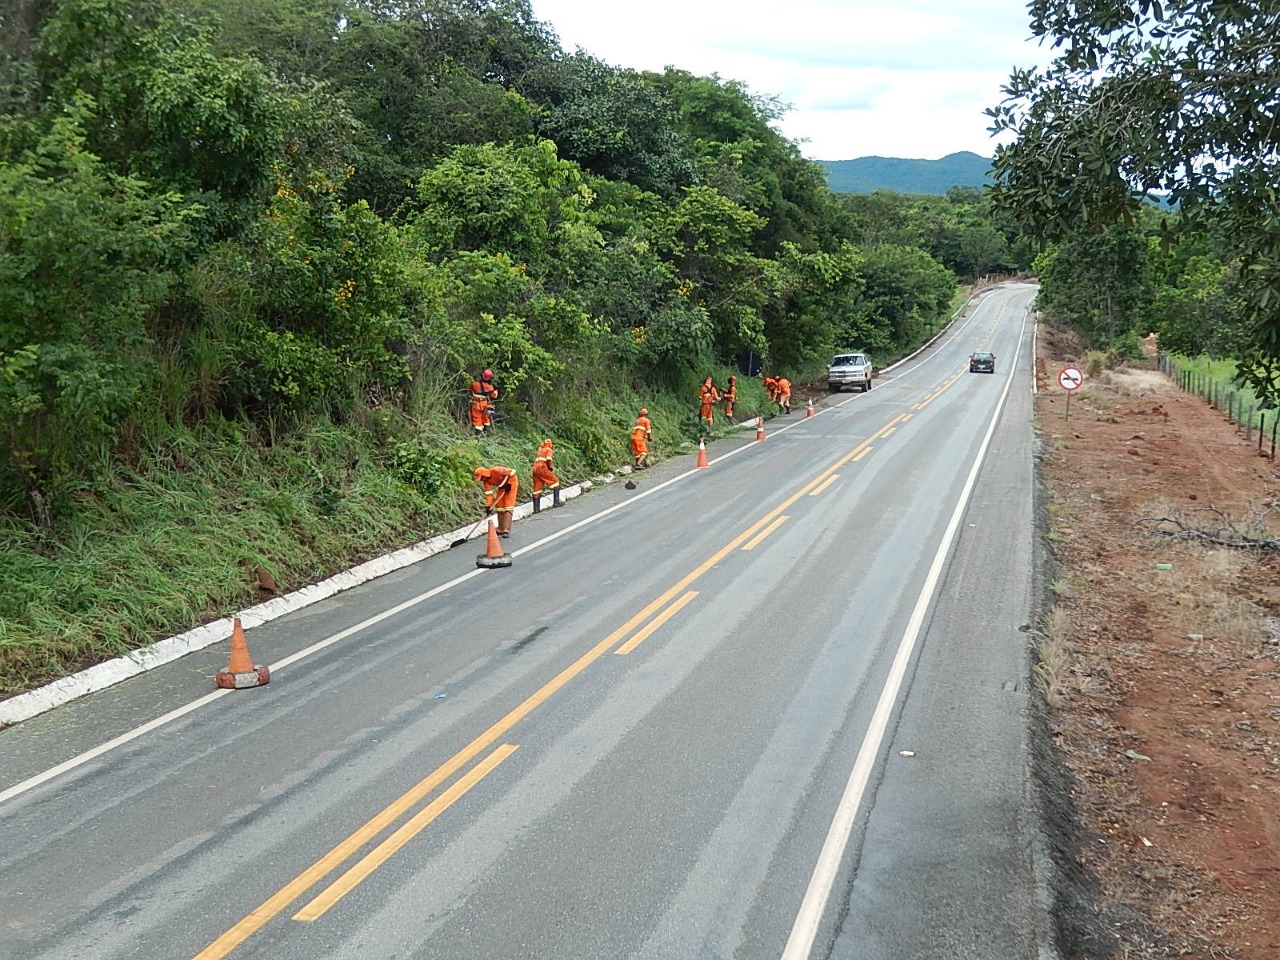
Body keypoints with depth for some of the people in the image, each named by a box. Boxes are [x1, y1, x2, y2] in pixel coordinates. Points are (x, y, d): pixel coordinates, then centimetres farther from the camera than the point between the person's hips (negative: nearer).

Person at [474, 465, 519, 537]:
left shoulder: (495, 471, -32)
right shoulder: (485, 481, -9)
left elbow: (512, 472, -29)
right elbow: (488, 493, -9)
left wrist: (509, 484, -21)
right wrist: (488, 505, -17)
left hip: (511, 482, -8)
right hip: (501, 487, 8)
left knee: (508, 505, -15)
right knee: (499, 505, 4)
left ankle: (506, 530, -19)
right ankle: (501, 529, 14)